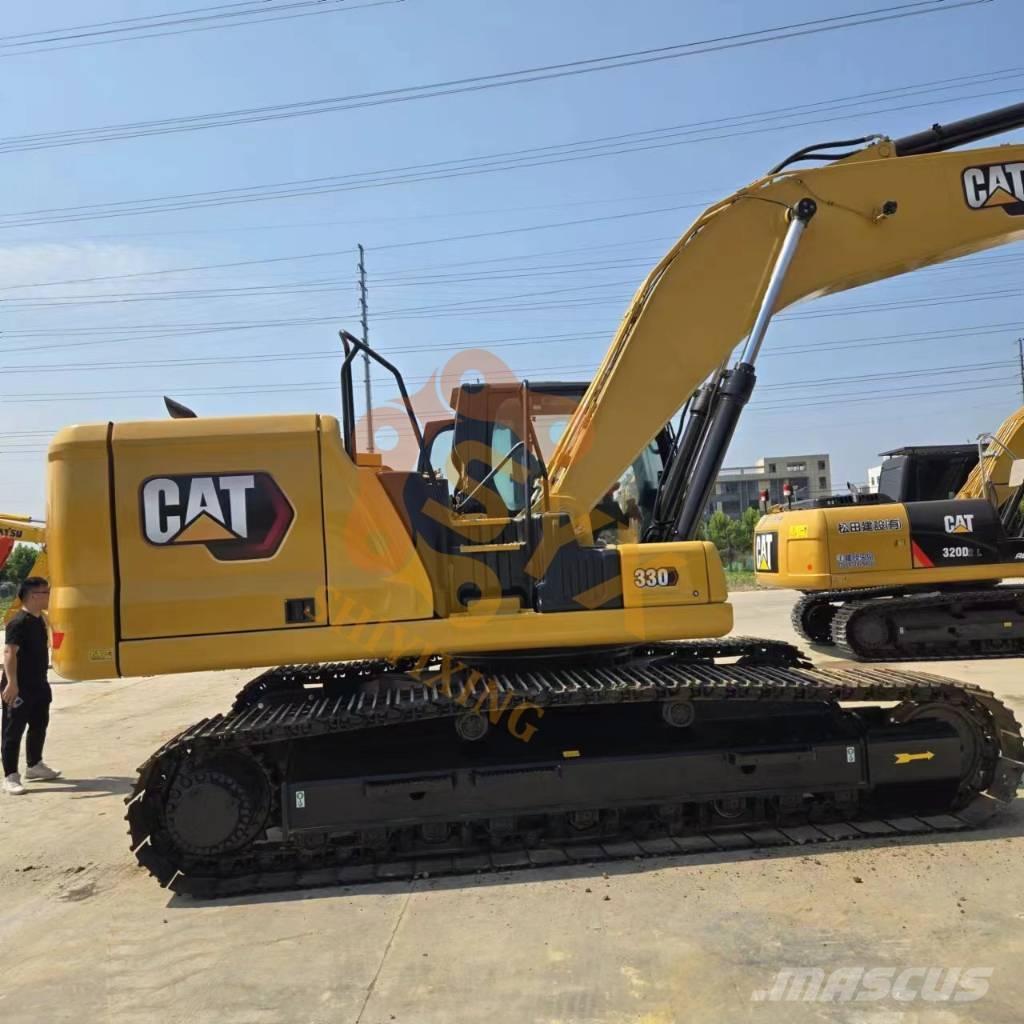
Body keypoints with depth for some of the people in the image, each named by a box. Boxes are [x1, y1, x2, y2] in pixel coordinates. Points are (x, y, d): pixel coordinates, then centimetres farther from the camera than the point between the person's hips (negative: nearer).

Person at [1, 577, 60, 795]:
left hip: (38, 685, 10)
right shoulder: (19, 623, -19)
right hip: (19, 689, -9)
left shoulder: (39, 620, 10)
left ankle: (34, 766, 34)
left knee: (39, 726, 19)